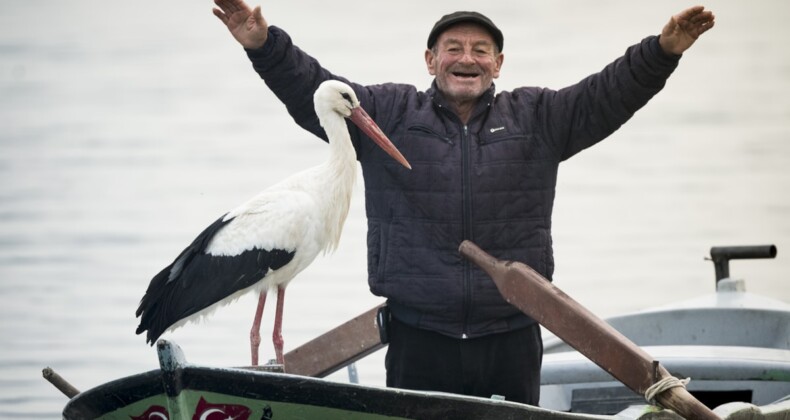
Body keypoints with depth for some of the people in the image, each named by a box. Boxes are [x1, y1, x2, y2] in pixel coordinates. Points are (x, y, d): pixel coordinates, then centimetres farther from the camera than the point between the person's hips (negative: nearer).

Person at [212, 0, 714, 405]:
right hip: (418, 340, -1)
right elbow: (311, 90, 0)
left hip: (512, 340, 1)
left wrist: (662, 51, -12)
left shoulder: (537, 118, 11)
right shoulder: (388, 114, 7)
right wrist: (265, 46, -16)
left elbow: (609, 95, 3)